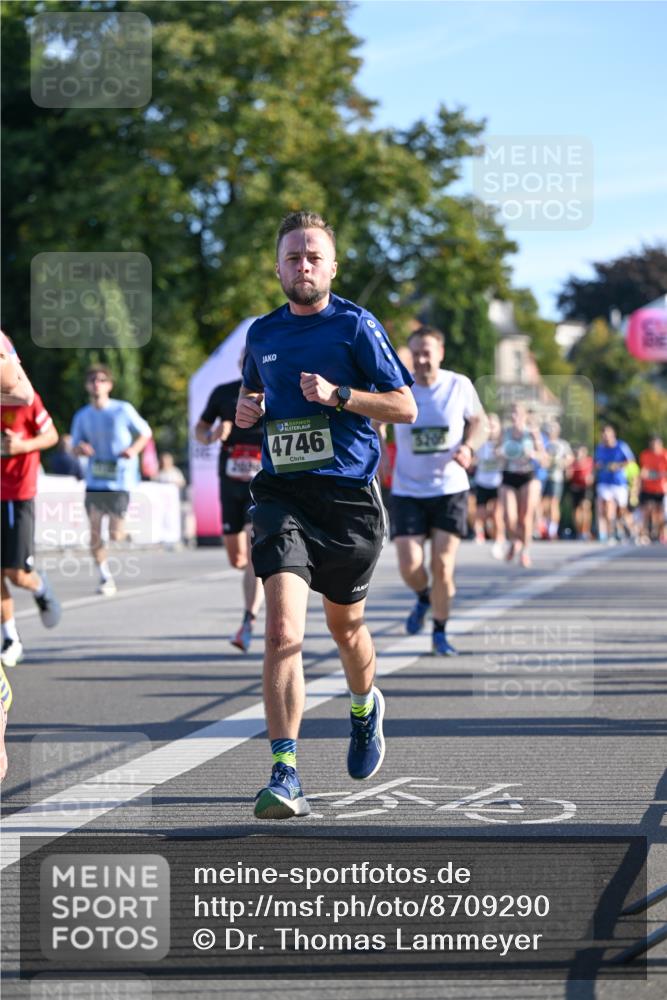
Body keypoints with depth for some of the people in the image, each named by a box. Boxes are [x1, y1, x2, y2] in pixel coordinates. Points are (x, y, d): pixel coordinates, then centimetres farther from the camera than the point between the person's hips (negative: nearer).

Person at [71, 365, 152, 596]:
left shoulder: (123, 410, -3)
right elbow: (76, 446, 14)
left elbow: (145, 432, 6)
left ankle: (125, 532, 26)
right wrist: (81, 448, -11)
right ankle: (106, 579, 11)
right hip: (94, 481, 3)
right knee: (94, 532, -2)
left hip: (119, 480, -3)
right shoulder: (82, 416, 6)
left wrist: (134, 449, -13)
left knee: (115, 535, -9)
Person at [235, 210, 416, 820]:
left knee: (344, 625, 16)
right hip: (282, 493, 1)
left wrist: (339, 395, -17)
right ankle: (285, 775, -20)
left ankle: (365, 708, 51)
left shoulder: (357, 326, -3)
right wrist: (247, 406, 6)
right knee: (283, 631, -17)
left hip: (348, 495, -1)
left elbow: (405, 407, -3)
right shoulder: (262, 334, 10)